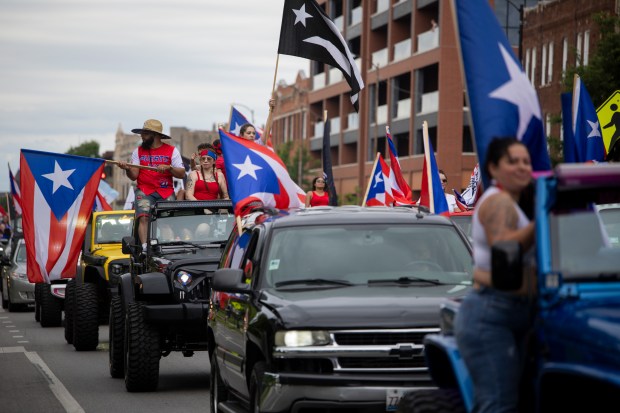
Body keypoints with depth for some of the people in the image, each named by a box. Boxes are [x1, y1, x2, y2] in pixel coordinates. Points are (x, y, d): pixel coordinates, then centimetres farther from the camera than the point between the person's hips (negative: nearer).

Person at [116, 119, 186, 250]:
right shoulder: (138, 151, 14)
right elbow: (134, 176, 5)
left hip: (166, 192, 0)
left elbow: (182, 174, 1)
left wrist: (168, 168, -15)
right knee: (143, 217, -23)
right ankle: (145, 247, -33)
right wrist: (127, 169, -16)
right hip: (144, 191, 0)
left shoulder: (172, 150, 8)